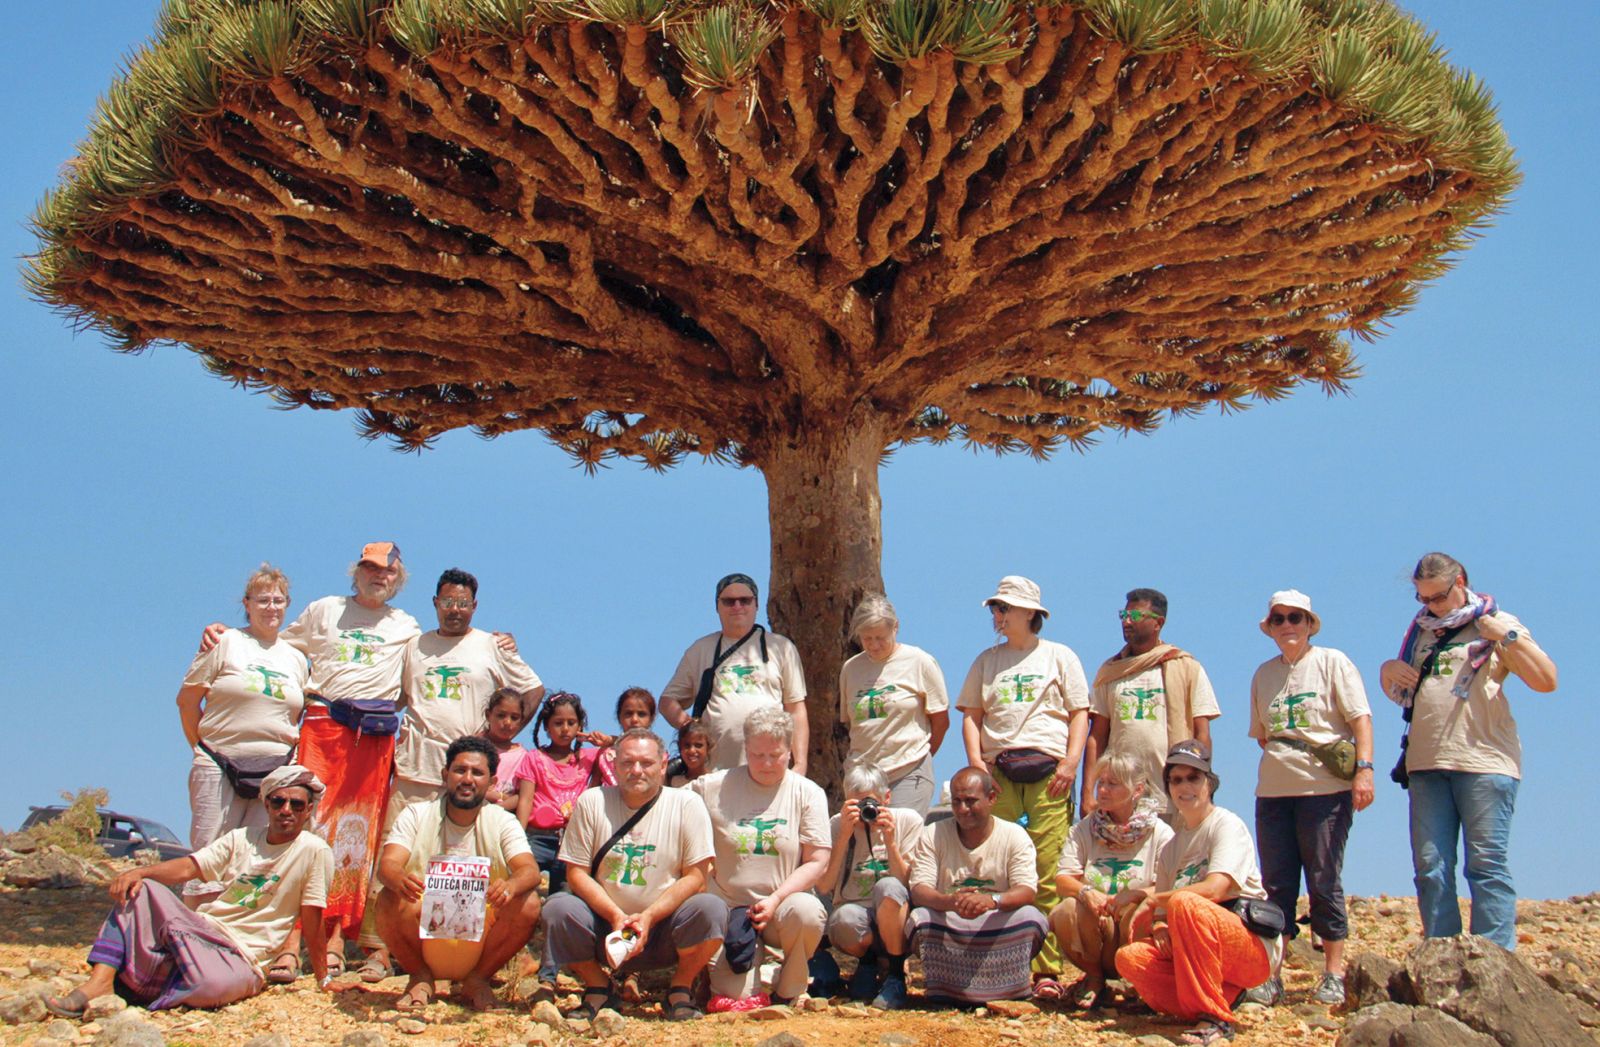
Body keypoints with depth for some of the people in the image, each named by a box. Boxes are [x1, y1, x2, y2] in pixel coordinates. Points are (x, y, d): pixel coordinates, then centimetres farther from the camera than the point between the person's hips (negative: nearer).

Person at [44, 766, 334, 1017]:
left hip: (241, 955, -5)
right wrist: (138, 872, -18)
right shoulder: (241, 838, 10)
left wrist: (324, 980, -5)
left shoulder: (314, 851, -8)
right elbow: (186, 868, 0)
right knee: (139, 889, -14)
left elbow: (311, 922, -7)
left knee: (216, 983, -41)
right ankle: (100, 982, -25)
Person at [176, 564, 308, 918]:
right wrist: (204, 748, 1)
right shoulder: (226, 644, 3)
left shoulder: (296, 659, 15)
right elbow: (187, 700, 3)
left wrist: (292, 747, 10)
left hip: (274, 771, 3)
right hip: (221, 767, -3)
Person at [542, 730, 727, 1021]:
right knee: (558, 908, -25)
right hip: (605, 924, 1)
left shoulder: (687, 804, -2)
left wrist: (648, 917, -19)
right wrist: (616, 916, -17)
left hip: (666, 928, -1)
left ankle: (680, 991, -2)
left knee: (711, 908, -29)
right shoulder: (591, 802, 2)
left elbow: (695, 876, -7)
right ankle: (599, 989, 0)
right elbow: (576, 873, -1)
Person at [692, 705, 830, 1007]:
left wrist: (775, 900, -17)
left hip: (782, 907, 1)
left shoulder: (808, 793, 3)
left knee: (807, 911, -35)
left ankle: (785, 994, -9)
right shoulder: (713, 788, 4)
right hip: (730, 910, -1)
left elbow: (817, 862, -3)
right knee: (738, 994, -24)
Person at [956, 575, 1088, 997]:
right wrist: (975, 761, 1)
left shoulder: (1059, 656, 12)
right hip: (998, 771, 3)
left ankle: (1047, 970, -7)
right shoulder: (987, 660, 19)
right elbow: (971, 715, 16)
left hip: (1047, 770, -2)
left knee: (1047, 874, -8)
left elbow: (1079, 712, 7)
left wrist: (1071, 762, -6)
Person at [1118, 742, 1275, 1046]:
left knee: (1184, 903, -34)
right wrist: (1159, 927, -9)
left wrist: (1153, 901, -11)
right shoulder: (1171, 847, 18)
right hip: (1199, 952, 6)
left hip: (1253, 948, -6)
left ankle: (1214, 1017, -27)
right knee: (1130, 957, -18)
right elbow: (1162, 914, 16)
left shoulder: (1227, 824, -3)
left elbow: (1215, 888, -20)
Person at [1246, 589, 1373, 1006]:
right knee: (1276, 885, 4)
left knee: (1324, 881, -2)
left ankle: (1333, 975, 7)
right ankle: (1270, 976, 8)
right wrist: (1282, 755, 4)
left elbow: (1360, 718, -6)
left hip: (1325, 788, -5)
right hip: (1273, 790, 5)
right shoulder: (1264, 673, 15)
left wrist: (1363, 768, -17)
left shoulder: (1331, 662, 2)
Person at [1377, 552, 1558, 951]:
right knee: (1431, 869, 0)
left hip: (1484, 762, -5)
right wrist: (1388, 672, 8)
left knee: (1488, 865, -7)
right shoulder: (1420, 631, 21)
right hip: (1426, 765, 5)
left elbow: (1546, 681, -3)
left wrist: (1508, 636, -11)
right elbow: (1400, 693, 29)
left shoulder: (1495, 624, 7)